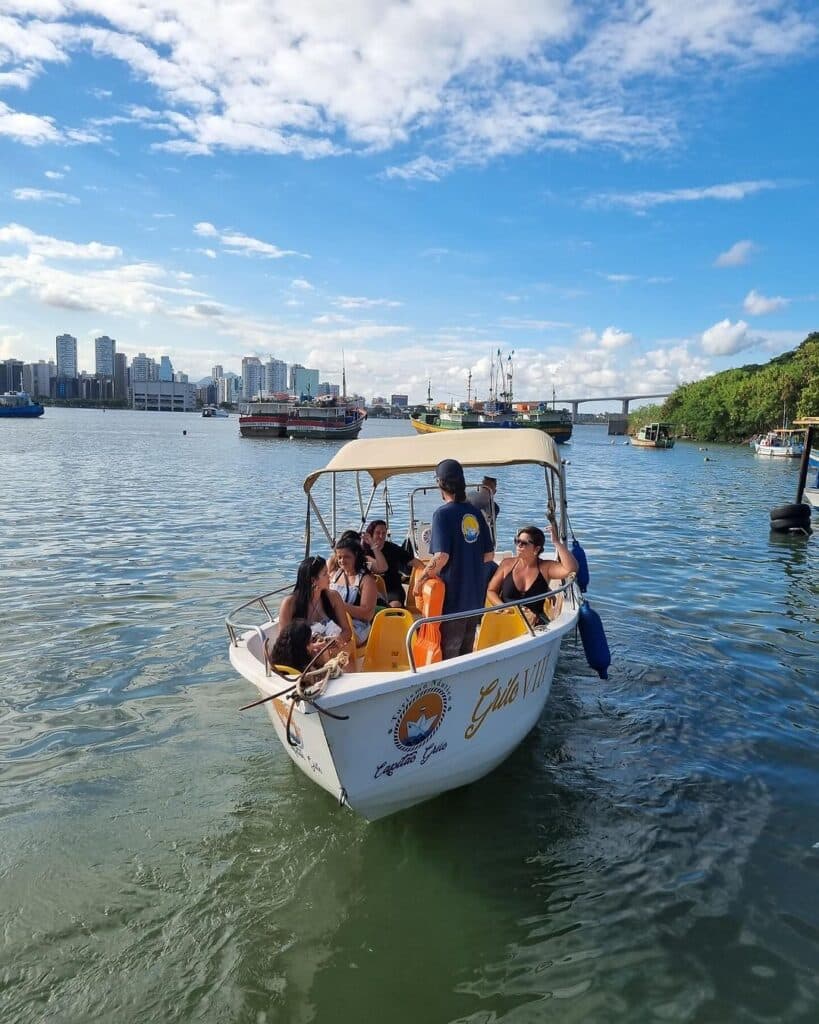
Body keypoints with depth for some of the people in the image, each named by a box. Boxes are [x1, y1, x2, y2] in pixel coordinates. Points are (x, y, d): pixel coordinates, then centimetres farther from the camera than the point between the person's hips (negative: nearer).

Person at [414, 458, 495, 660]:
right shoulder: (475, 513, 6)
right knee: (466, 652, 18)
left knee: (447, 654, 4)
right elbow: (489, 555, 10)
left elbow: (441, 557, -23)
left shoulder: (443, 513, -14)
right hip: (476, 597, 7)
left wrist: (421, 579, -10)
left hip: (453, 597, -6)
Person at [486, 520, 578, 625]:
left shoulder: (545, 567, 2)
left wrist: (556, 542, -14)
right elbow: (490, 591, 11)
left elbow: (571, 568, -16)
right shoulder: (507, 564, 8)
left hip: (535, 623, 0)